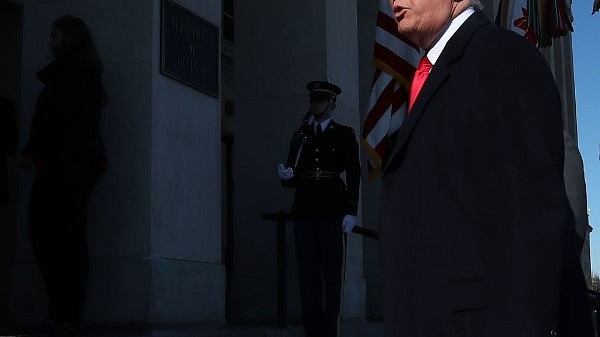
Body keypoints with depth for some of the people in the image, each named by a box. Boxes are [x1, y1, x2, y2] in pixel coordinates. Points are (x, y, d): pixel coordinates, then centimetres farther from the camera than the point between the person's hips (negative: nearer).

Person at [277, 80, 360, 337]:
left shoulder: (344, 135, 7)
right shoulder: (300, 137, 16)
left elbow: (354, 176, 0)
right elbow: (292, 180, 17)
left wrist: (351, 212, -10)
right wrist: (286, 175, -7)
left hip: (333, 212, -3)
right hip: (304, 212, 3)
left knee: (333, 274, -5)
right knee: (308, 273, 1)